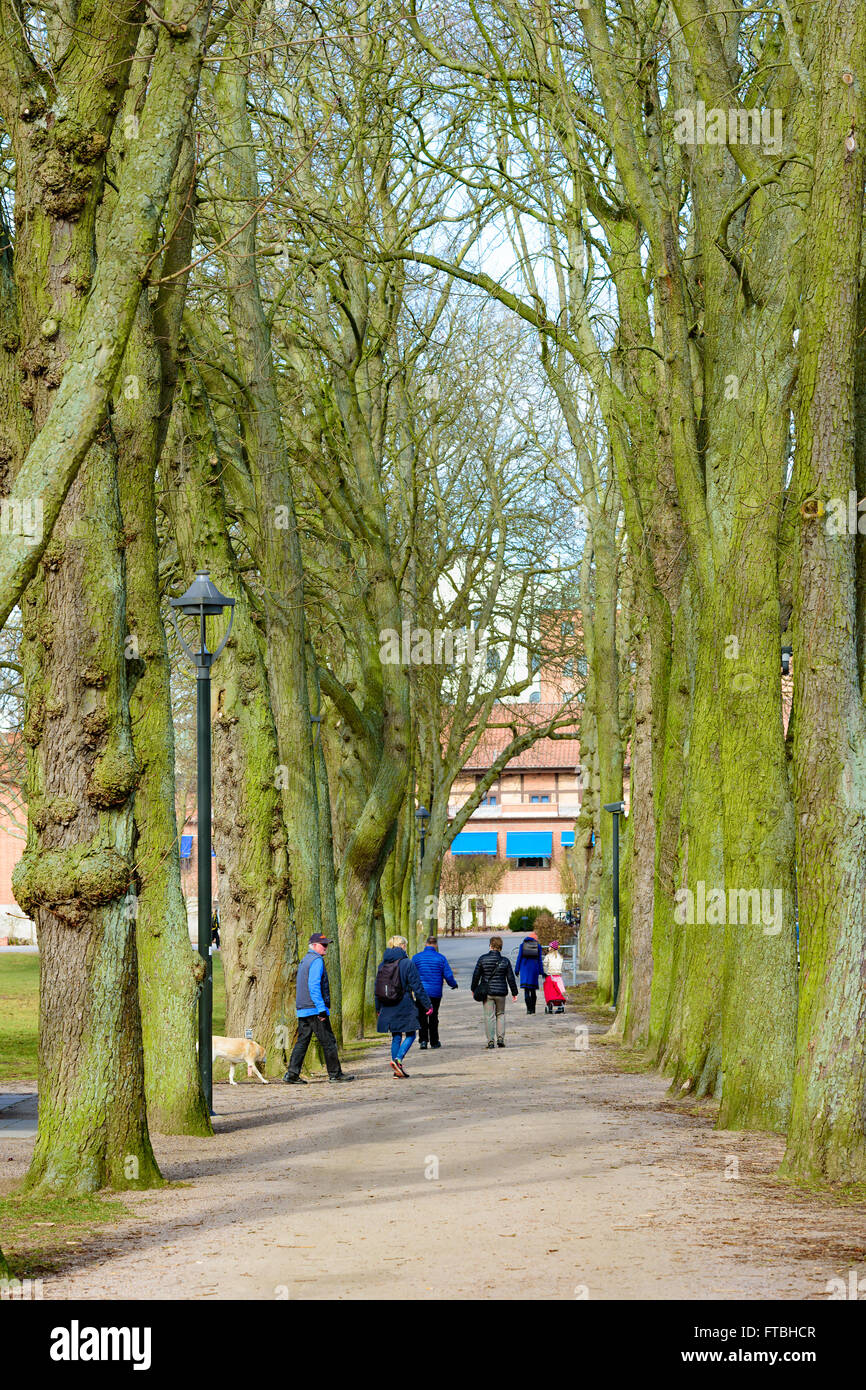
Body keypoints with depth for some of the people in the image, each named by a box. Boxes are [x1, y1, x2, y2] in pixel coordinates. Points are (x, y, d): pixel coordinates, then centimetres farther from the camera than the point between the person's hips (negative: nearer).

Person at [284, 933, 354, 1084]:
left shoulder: (304, 961, 19)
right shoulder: (317, 960, -11)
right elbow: (314, 986, -20)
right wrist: (321, 1008, -22)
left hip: (302, 1010, 9)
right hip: (315, 1009, -9)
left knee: (301, 1041, 6)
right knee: (328, 1042, -1)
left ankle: (292, 1073, -1)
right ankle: (335, 1073, 3)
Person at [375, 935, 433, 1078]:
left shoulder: (382, 965, 7)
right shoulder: (408, 964, -10)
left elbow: (377, 988, 12)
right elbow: (417, 987, -10)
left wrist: (378, 1009, 21)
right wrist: (428, 1005, -3)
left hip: (388, 1007, 5)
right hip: (405, 1006, -5)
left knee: (396, 1037, 13)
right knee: (410, 1035, 6)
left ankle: (397, 1070, 9)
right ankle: (398, 1059, -16)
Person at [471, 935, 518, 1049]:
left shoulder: (482, 959, -4)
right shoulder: (505, 961, -2)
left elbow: (476, 975, 1)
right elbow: (511, 978, 1)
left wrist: (474, 989, 13)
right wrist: (514, 993, 10)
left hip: (487, 992, -1)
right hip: (500, 992, 1)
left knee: (489, 1016, 2)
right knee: (500, 1014, 16)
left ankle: (490, 1041, -2)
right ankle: (500, 1038, 5)